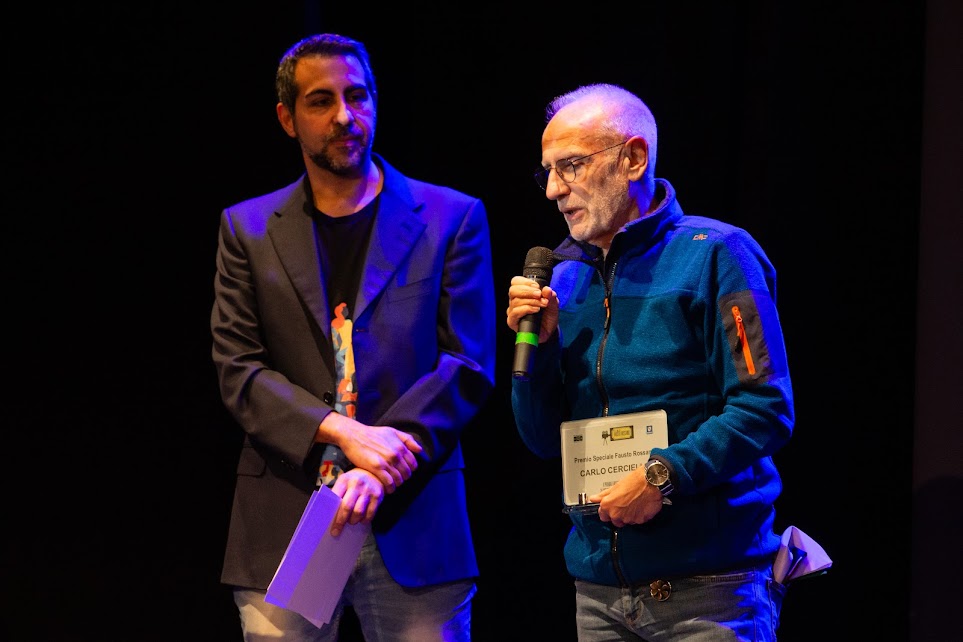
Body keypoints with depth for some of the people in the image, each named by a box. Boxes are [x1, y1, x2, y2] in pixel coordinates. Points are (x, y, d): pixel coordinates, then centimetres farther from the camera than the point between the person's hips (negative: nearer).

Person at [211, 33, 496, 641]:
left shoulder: (453, 219, 7)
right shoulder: (248, 229, 12)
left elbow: (468, 367, 0)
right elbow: (238, 370, 3)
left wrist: (382, 468, -14)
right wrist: (343, 434, -13)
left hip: (412, 521, -1)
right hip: (284, 528, 1)